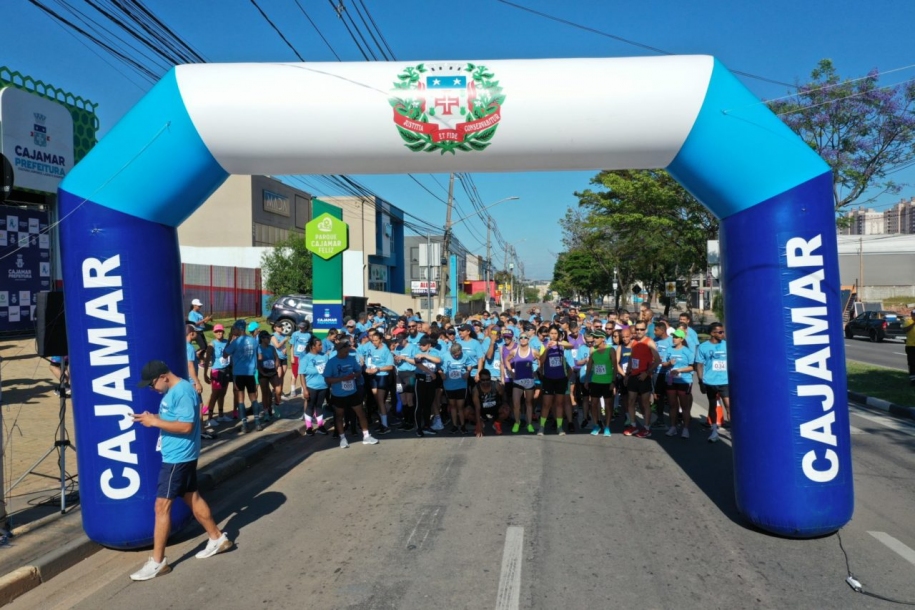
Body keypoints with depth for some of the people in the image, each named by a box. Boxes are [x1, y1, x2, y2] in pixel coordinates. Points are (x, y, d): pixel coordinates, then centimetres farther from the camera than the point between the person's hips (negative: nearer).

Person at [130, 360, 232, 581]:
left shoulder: (183, 391, -21)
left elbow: (186, 426, -26)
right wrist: (153, 418, 2)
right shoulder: (172, 391, 10)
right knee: (192, 497, 18)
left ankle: (157, 561, 6)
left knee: (162, 505, -4)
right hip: (177, 455, 10)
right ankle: (217, 539, 30)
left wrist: (155, 422, -21)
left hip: (178, 457, -10)